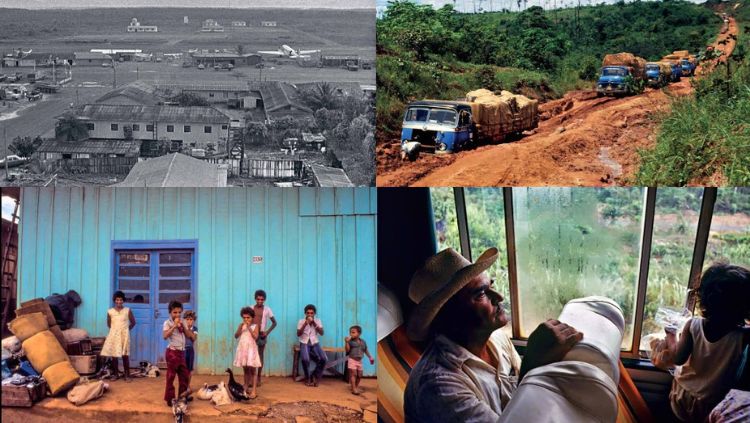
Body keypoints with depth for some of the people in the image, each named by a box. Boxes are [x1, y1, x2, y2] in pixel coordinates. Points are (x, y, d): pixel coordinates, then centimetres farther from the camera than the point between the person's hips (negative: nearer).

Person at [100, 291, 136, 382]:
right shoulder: (110, 311, 1)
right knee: (114, 355, 3)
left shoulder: (127, 310, -1)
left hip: (124, 335, -1)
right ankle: (115, 374, 15)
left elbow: (133, 322, 9)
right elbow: (108, 324, 15)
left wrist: (126, 329, 6)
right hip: (114, 335, 1)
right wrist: (115, 329, 10)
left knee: (125, 355, -2)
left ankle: (127, 375, 4)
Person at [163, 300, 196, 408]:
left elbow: (189, 335, 5)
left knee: (185, 375, 10)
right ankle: (170, 399, 4)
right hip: (172, 352, -7)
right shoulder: (167, 323, -8)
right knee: (171, 376, -2)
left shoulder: (182, 323, 11)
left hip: (181, 352, 7)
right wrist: (174, 325, -24)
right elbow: (165, 336, -23)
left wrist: (182, 326, -7)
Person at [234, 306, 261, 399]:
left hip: (251, 349, -4)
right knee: (245, 370, 13)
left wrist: (249, 328, -17)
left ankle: (254, 391, -7)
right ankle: (245, 388, 21)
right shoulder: (241, 325, 8)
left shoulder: (254, 326, -1)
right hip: (243, 349, 4)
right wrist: (240, 327, -13)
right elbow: (236, 336, 0)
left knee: (252, 370, -6)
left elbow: (255, 337, -14)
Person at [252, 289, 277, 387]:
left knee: (260, 356, 4)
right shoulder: (251, 308, 4)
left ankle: (258, 378, 11)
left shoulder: (267, 309, 0)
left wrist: (267, 332, -7)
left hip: (262, 335, -1)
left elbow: (274, 322, 3)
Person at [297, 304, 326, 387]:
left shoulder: (317, 321, 7)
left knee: (323, 359, -24)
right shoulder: (301, 321, 2)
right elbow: (298, 334, -7)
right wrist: (305, 324, -17)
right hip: (304, 343, -2)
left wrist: (314, 323, -15)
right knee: (305, 359, -32)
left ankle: (315, 377, -2)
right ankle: (307, 378, -8)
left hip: (315, 343, 2)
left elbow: (321, 333, -4)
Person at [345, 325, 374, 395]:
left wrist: (370, 357, 20)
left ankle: (357, 387, 27)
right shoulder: (350, 341, -9)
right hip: (352, 360, -5)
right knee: (353, 374, -10)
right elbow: (347, 350, -17)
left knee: (359, 375, 11)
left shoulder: (363, 342, 6)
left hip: (359, 361, 6)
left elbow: (366, 350, 18)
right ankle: (354, 389, -9)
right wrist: (346, 342, -28)